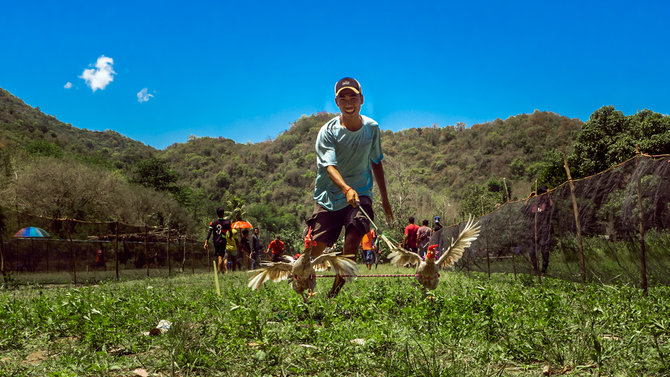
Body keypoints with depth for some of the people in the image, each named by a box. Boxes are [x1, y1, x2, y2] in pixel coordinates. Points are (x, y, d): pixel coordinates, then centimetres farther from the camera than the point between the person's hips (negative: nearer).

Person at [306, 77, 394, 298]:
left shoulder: (372, 128, 2)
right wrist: (346, 189, -42)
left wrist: (384, 198, 17)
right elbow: (330, 166, -23)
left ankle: (336, 290, -10)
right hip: (329, 196, -1)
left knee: (353, 237, -23)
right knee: (316, 246, -5)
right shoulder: (328, 131, -10)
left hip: (361, 193, 1)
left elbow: (376, 163, 15)